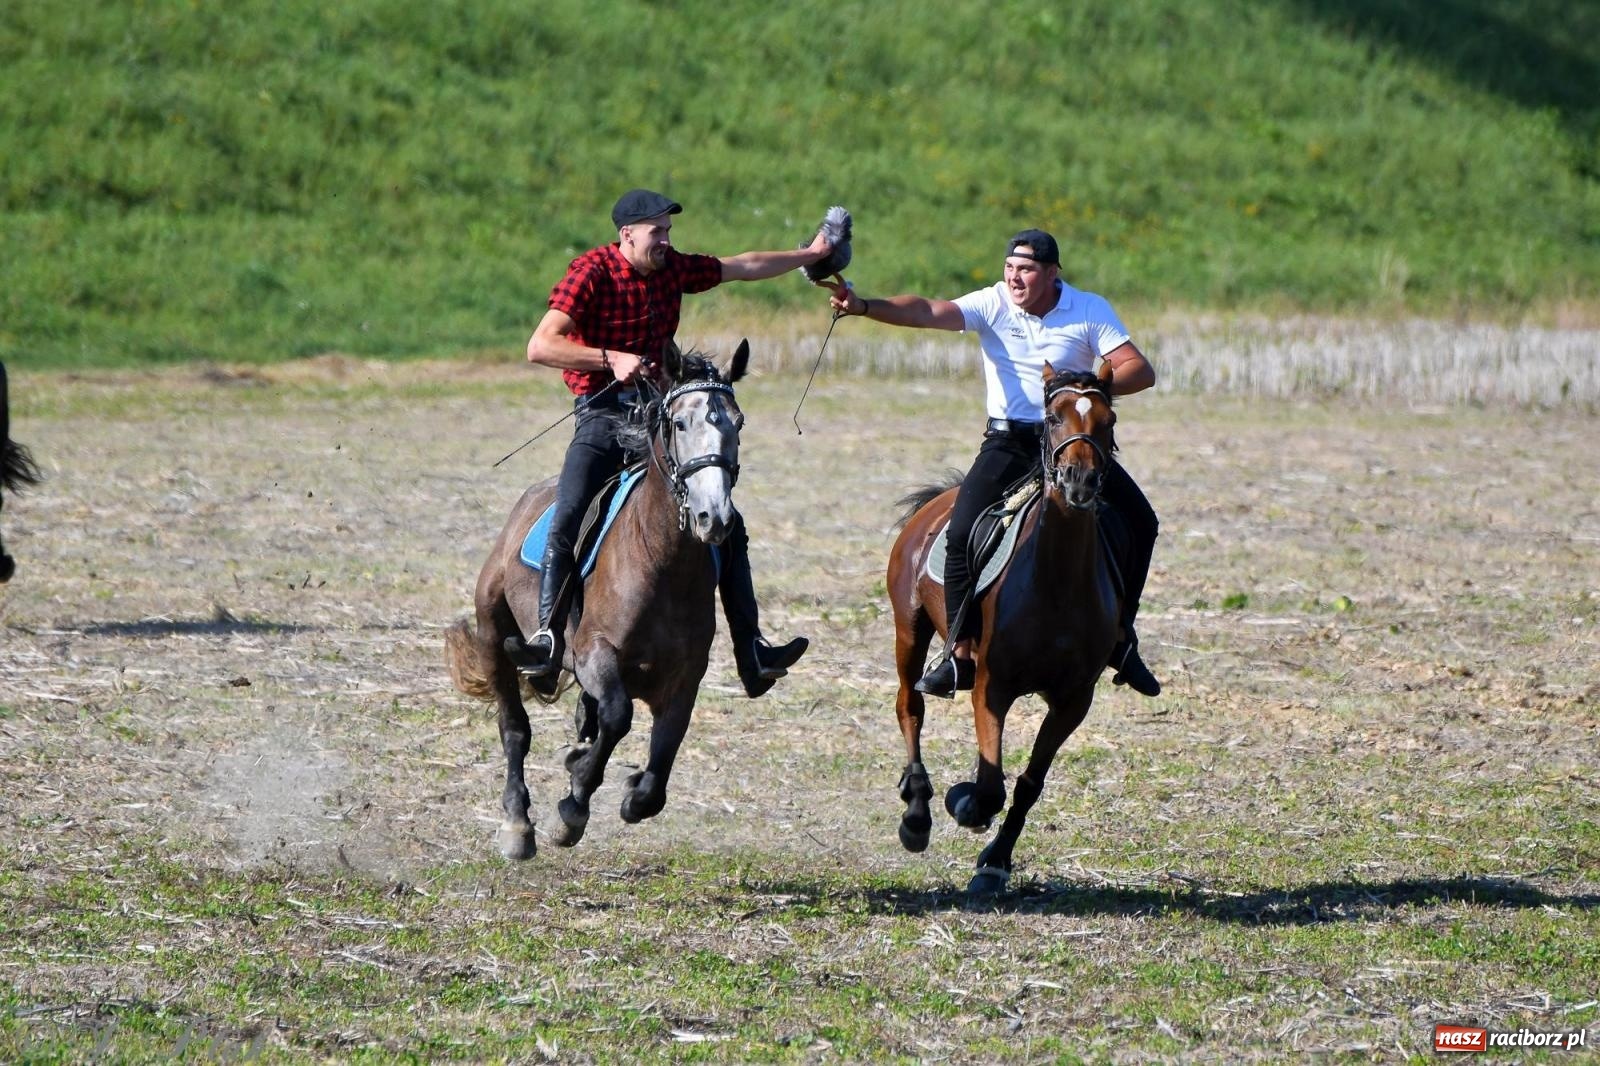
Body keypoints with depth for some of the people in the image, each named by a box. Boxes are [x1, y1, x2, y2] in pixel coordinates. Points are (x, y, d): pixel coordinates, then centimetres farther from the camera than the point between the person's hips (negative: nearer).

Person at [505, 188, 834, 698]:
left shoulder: (673, 269, 5)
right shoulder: (592, 272, -13)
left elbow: (743, 267, 21)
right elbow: (540, 347, -21)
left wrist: (809, 255, 27)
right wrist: (611, 359, -29)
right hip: (604, 413, -6)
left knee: (728, 526, 2)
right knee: (567, 520, -27)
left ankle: (752, 654, 6)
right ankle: (548, 640, -23)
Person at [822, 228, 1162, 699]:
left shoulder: (1090, 310, -5)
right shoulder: (993, 305, -6)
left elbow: (1141, 371, -11)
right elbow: (929, 312, -21)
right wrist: (863, 306, -37)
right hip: (1009, 443, -1)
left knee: (1139, 521, -7)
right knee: (963, 533, -19)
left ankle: (1121, 638, 9)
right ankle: (961, 654, -13)